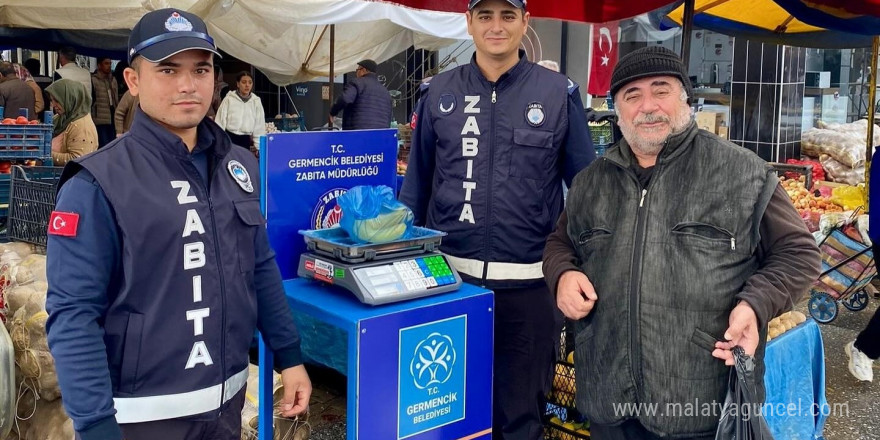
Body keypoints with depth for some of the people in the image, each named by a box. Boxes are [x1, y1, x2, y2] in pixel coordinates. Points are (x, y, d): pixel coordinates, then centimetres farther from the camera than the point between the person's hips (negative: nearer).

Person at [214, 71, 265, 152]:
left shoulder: (256, 101, 2)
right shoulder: (229, 99, -4)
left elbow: (259, 125, 5)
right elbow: (220, 121, -3)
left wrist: (259, 146, 3)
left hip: (245, 140, 2)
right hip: (229, 139, -2)